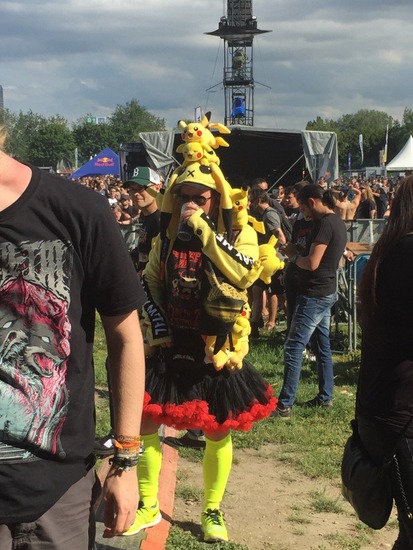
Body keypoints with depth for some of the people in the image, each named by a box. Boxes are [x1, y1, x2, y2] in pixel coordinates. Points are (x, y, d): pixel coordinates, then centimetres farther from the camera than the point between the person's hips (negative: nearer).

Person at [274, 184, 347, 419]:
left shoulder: (325, 224, -18)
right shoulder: (339, 222, 12)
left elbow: (312, 263, -24)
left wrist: (293, 255, -6)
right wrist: (300, 253, 9)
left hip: (314, 294, -10)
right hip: (328, 292, 10)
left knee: (293, 348, -8)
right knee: (322, 346, 17)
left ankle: (285, 405, -7)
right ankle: (325, 397, 25)